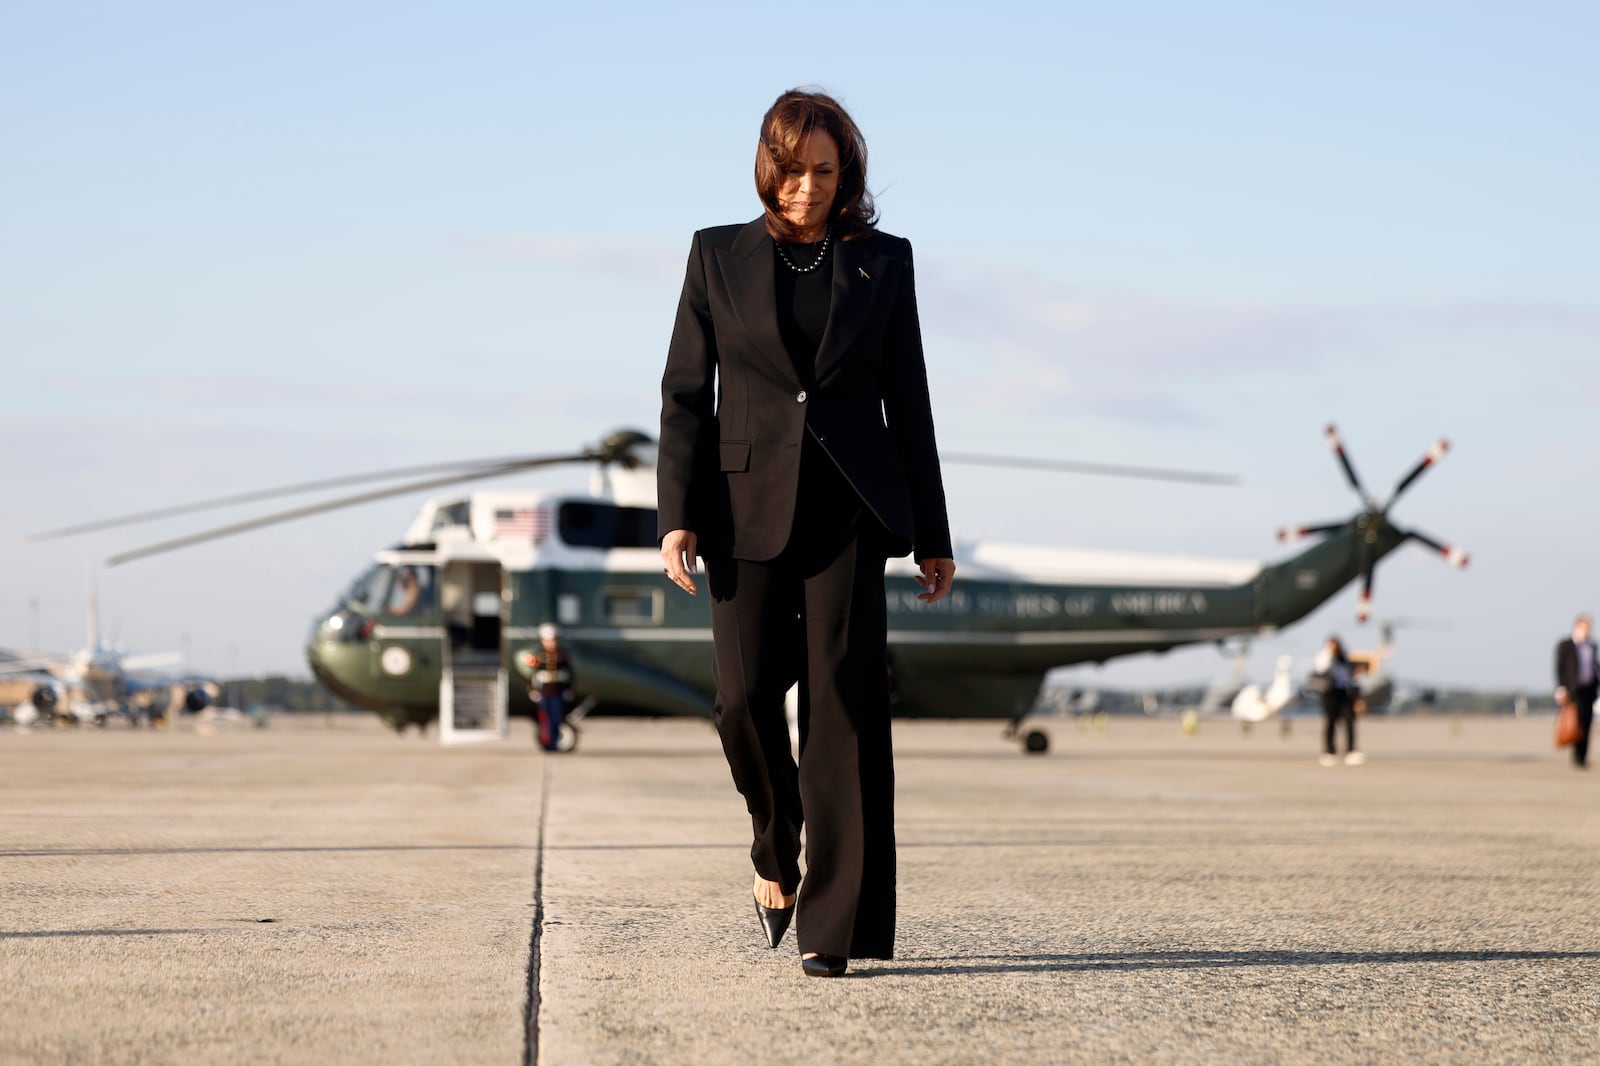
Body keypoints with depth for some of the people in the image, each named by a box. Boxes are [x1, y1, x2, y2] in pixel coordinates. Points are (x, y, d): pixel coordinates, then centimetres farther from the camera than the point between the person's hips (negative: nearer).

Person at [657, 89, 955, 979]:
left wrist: (933, 536, 8)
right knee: (747, 695, -6)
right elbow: (686, 392, 5)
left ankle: (834, 925, -4)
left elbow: (908, 400, 10)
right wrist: (678, 516, -5)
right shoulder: (719, 255, 7)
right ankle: (777, 848, 25)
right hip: (749, 504, 0)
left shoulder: (883, 261, 8)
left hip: (850, 505, 0)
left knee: (845, 700, -7)